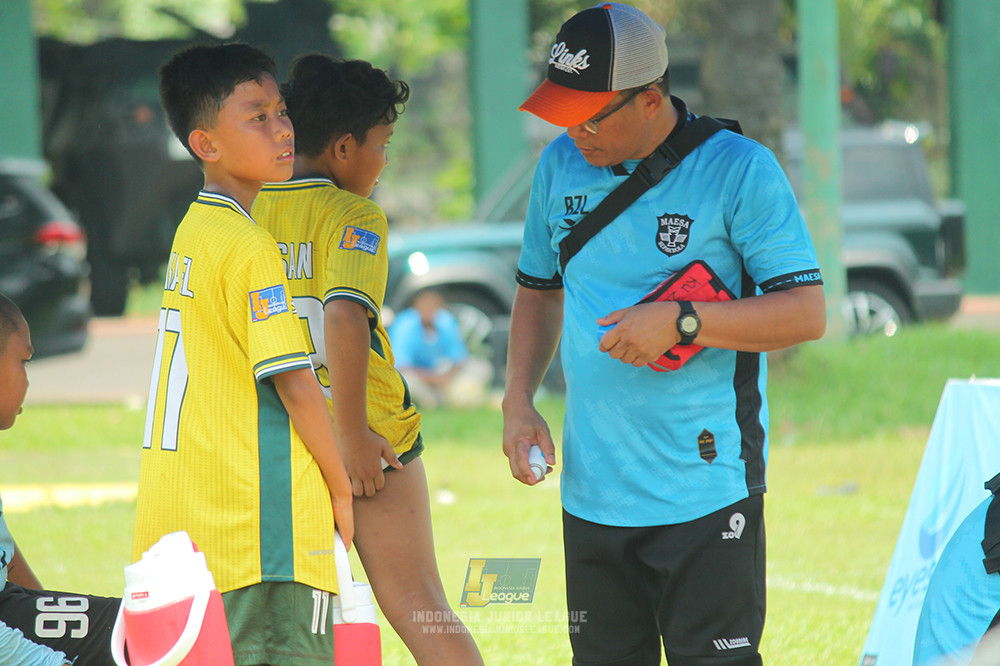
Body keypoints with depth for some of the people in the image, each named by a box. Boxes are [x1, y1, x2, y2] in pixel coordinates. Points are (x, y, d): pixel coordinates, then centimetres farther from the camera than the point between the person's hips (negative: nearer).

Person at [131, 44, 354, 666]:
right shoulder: (249, 248, -13)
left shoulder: (192, 231, 14)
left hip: (183, 517, 9)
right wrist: (341, 491, -3)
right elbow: (295, 383, -15)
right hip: (261, 523, -9)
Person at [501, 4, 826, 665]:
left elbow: (807, 313, -12)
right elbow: (539, 289, 22)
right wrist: (519, 402, 7)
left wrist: (681, 321, -22)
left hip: (706, 492, -5)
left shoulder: (740, 171, -10)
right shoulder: (561, 165, 8)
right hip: (592, 491, 5)